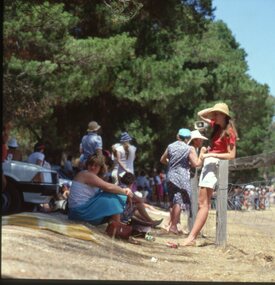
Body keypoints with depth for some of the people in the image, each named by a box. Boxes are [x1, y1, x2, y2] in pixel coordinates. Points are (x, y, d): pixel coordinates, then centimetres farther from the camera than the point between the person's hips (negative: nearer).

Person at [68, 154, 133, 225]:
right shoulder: (87, 174, -14)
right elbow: (109, 187, -20)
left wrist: (123, 190, -5)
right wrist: (125, 191, -6)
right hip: (80, 211, -10)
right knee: (113, 199, -12)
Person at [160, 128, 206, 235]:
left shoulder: (170, 146, 8)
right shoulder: (190, 149, -8)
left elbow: (162, 160, 19)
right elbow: (196, 163, -14)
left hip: (170, 177, 6)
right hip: (182, 178, -6)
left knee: (172, 202, 17)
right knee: (179, 202, -4)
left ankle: (171, 223, 24)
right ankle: (173, 226, -7)